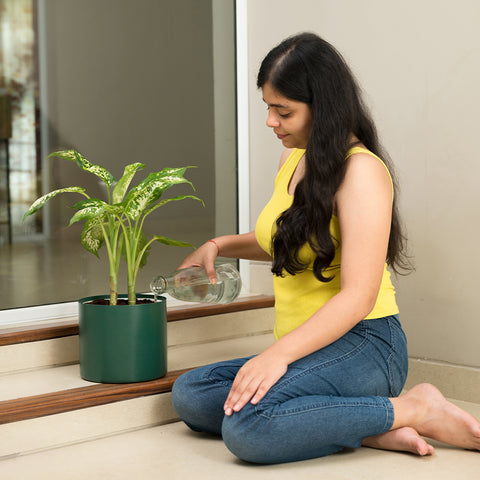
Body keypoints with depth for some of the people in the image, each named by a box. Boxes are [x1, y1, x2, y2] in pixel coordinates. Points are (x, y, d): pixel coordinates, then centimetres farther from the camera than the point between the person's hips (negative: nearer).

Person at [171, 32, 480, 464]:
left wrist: (280, 353, -30)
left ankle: (414, 410, -14)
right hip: (307, 350, 10)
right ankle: (370, 428, -13)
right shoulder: (293, 158, 14)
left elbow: (358, 296, -22)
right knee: (189, 395, -9)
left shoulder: (361, 170, -14)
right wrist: (222, 245, 18)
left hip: (362, 347, -10)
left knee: (248, 425, -32)